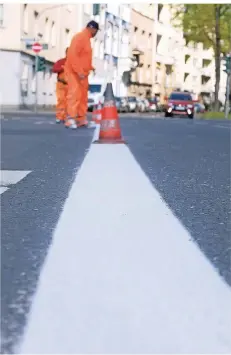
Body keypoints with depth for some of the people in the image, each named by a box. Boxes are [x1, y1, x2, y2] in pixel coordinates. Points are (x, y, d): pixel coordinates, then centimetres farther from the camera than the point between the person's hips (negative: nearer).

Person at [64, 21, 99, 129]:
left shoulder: (86, 39, 15)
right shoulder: (80, 37, -14)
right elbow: (73, 55, -24)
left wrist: (90, 67, 12)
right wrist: (79, 71, -26)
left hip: (82, 73, 10)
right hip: (74, 72, -10)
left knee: (83, 96, 9)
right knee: (75, 95, -15)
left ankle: (81, 119, 12)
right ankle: (71, 119, -17)